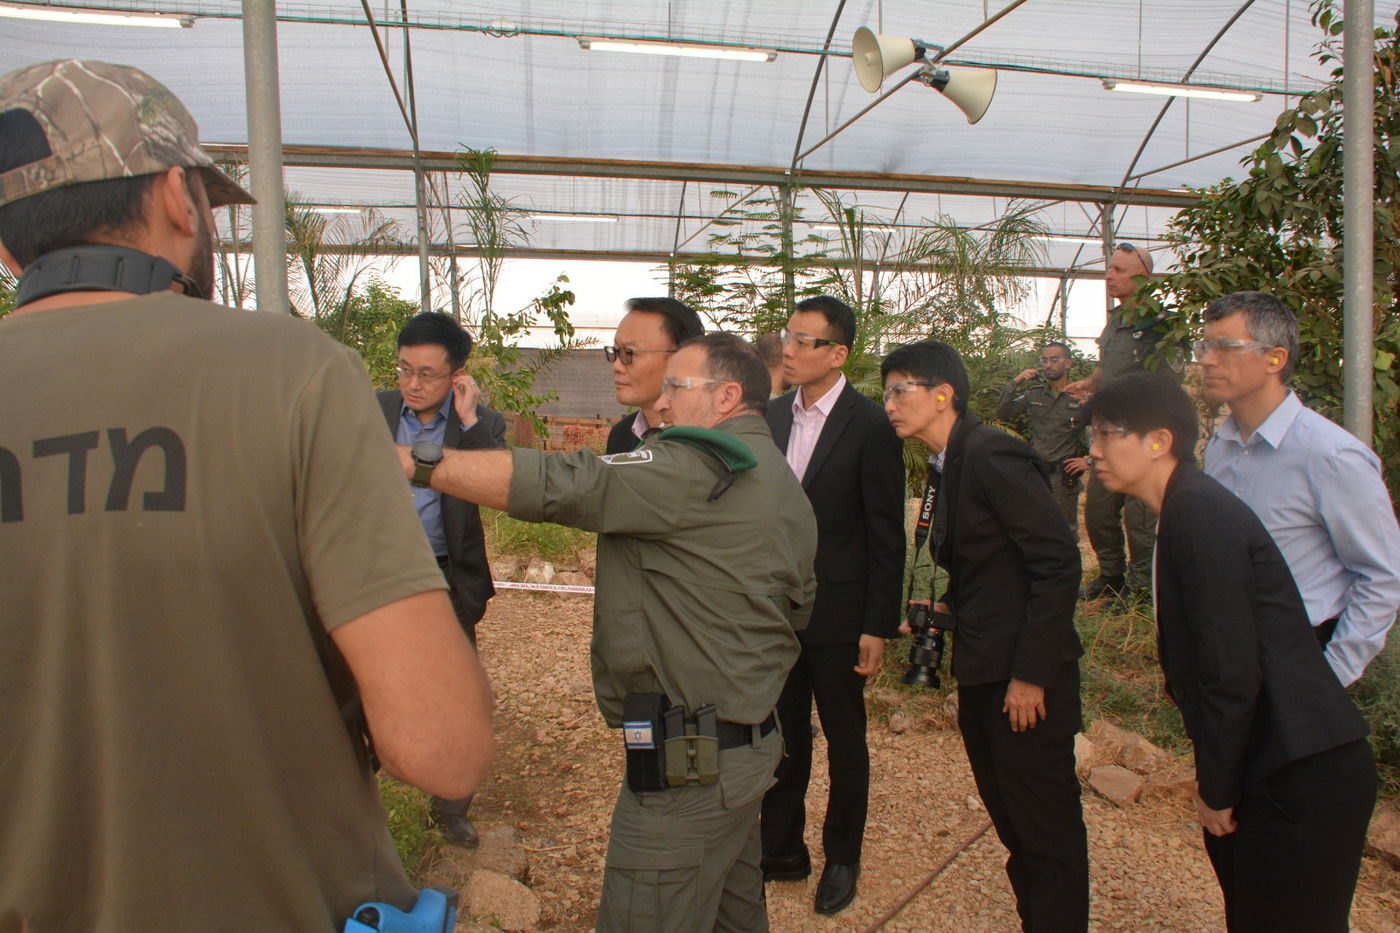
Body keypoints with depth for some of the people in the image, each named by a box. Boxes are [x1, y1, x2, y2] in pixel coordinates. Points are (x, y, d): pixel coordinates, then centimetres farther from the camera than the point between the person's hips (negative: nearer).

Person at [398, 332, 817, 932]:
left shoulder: (697, 467, -18)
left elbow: (561, 485, -26)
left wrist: (412, 461, -24)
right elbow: (800, 607, 18)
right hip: (752, 743, 10)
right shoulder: (784, 485, 13)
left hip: (686, 768, -10)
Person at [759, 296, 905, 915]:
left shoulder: (870, 426, -13)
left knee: (844, 740, 14)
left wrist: (878, 626, -12)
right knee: (783, 737, 16)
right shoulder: (774, 416, 4)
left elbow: (887, 536, -12)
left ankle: (841, 858, 32)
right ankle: (781, 849, 33)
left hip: (837, 613, -5)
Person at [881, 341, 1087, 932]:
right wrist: (954, 610, 6)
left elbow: (1059, 563, -21)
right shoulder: (949, 463, 10)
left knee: (1046, 828, 5)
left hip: (1024, 679, -9)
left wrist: (1031, 673, -21)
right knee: (1011, 822, 20)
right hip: (981, 673, 9)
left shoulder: (993, 456, -17)